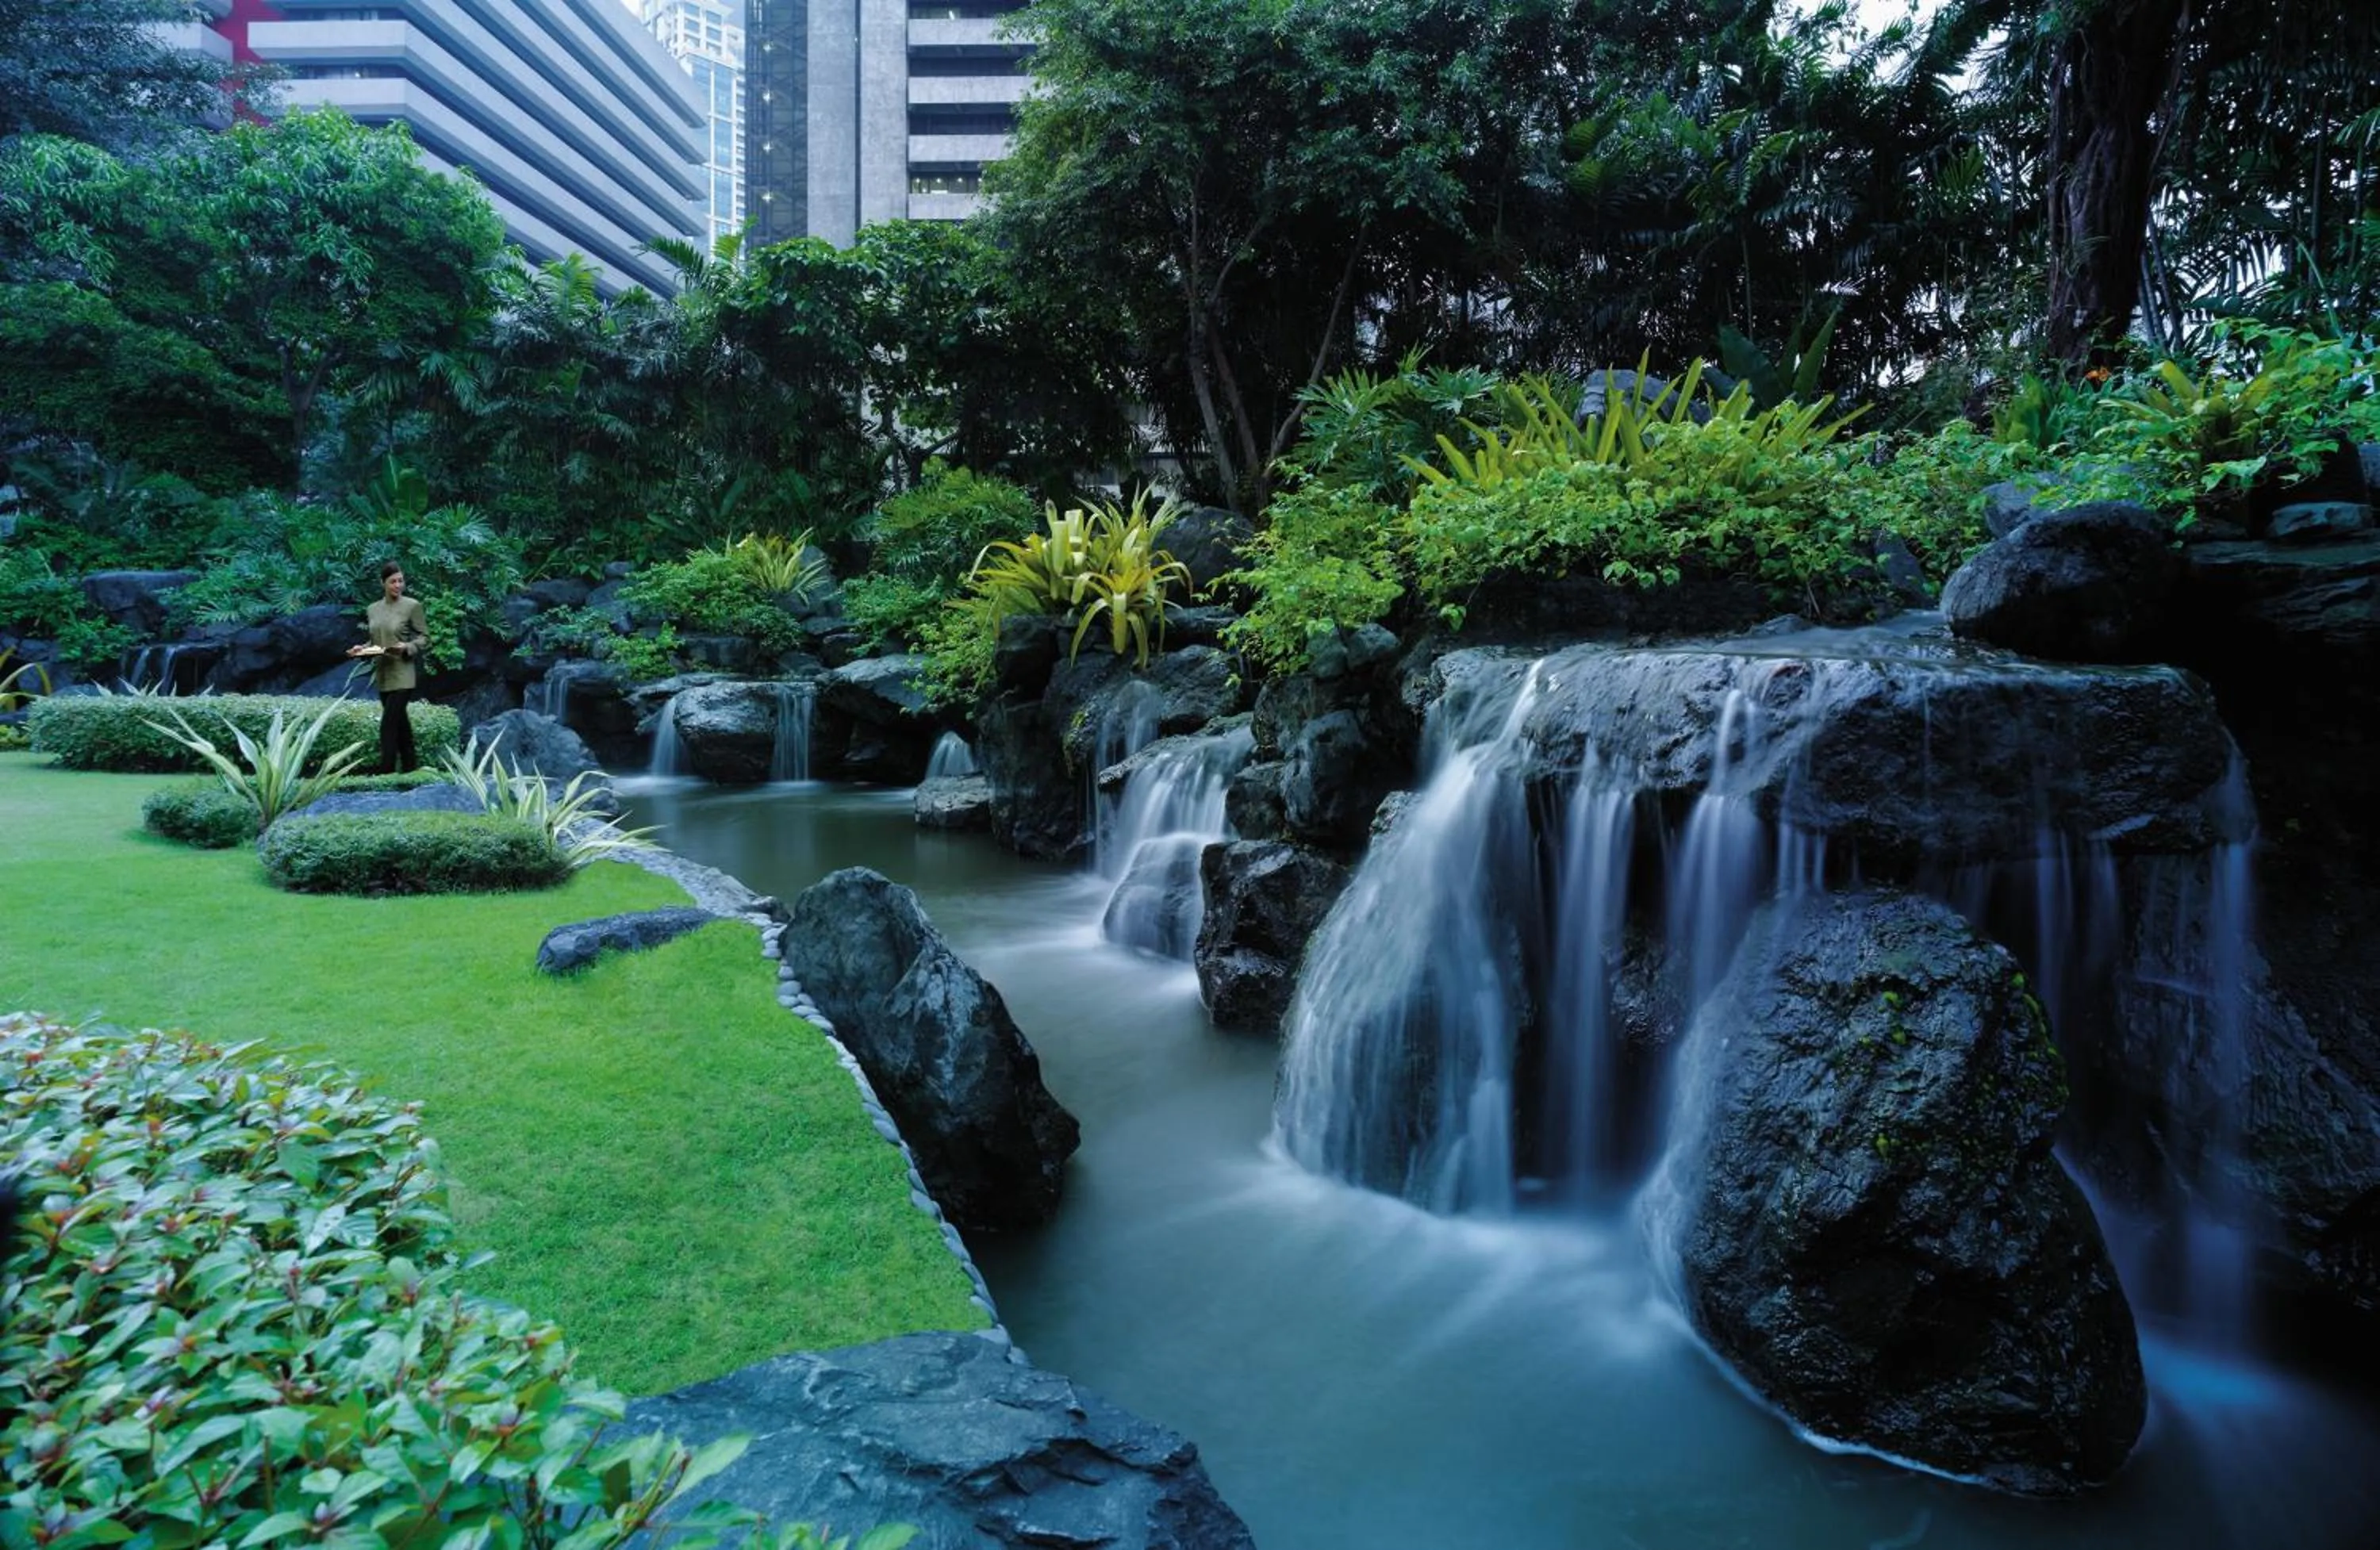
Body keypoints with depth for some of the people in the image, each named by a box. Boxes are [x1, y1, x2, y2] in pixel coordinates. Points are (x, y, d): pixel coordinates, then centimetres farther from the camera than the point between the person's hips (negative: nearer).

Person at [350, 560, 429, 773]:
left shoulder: (412, 605, -6)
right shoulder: (372, 609, 10)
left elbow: (424, 637, -4)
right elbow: (374, 639, 18)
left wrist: (407, 647, -21)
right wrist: (362, 648, -2)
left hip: (402, 674, -6)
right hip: (382, 674, 6)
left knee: (389, 723, -11)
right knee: (400, 721, 12)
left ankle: (387, 771, -8)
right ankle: (410, 767, 20)